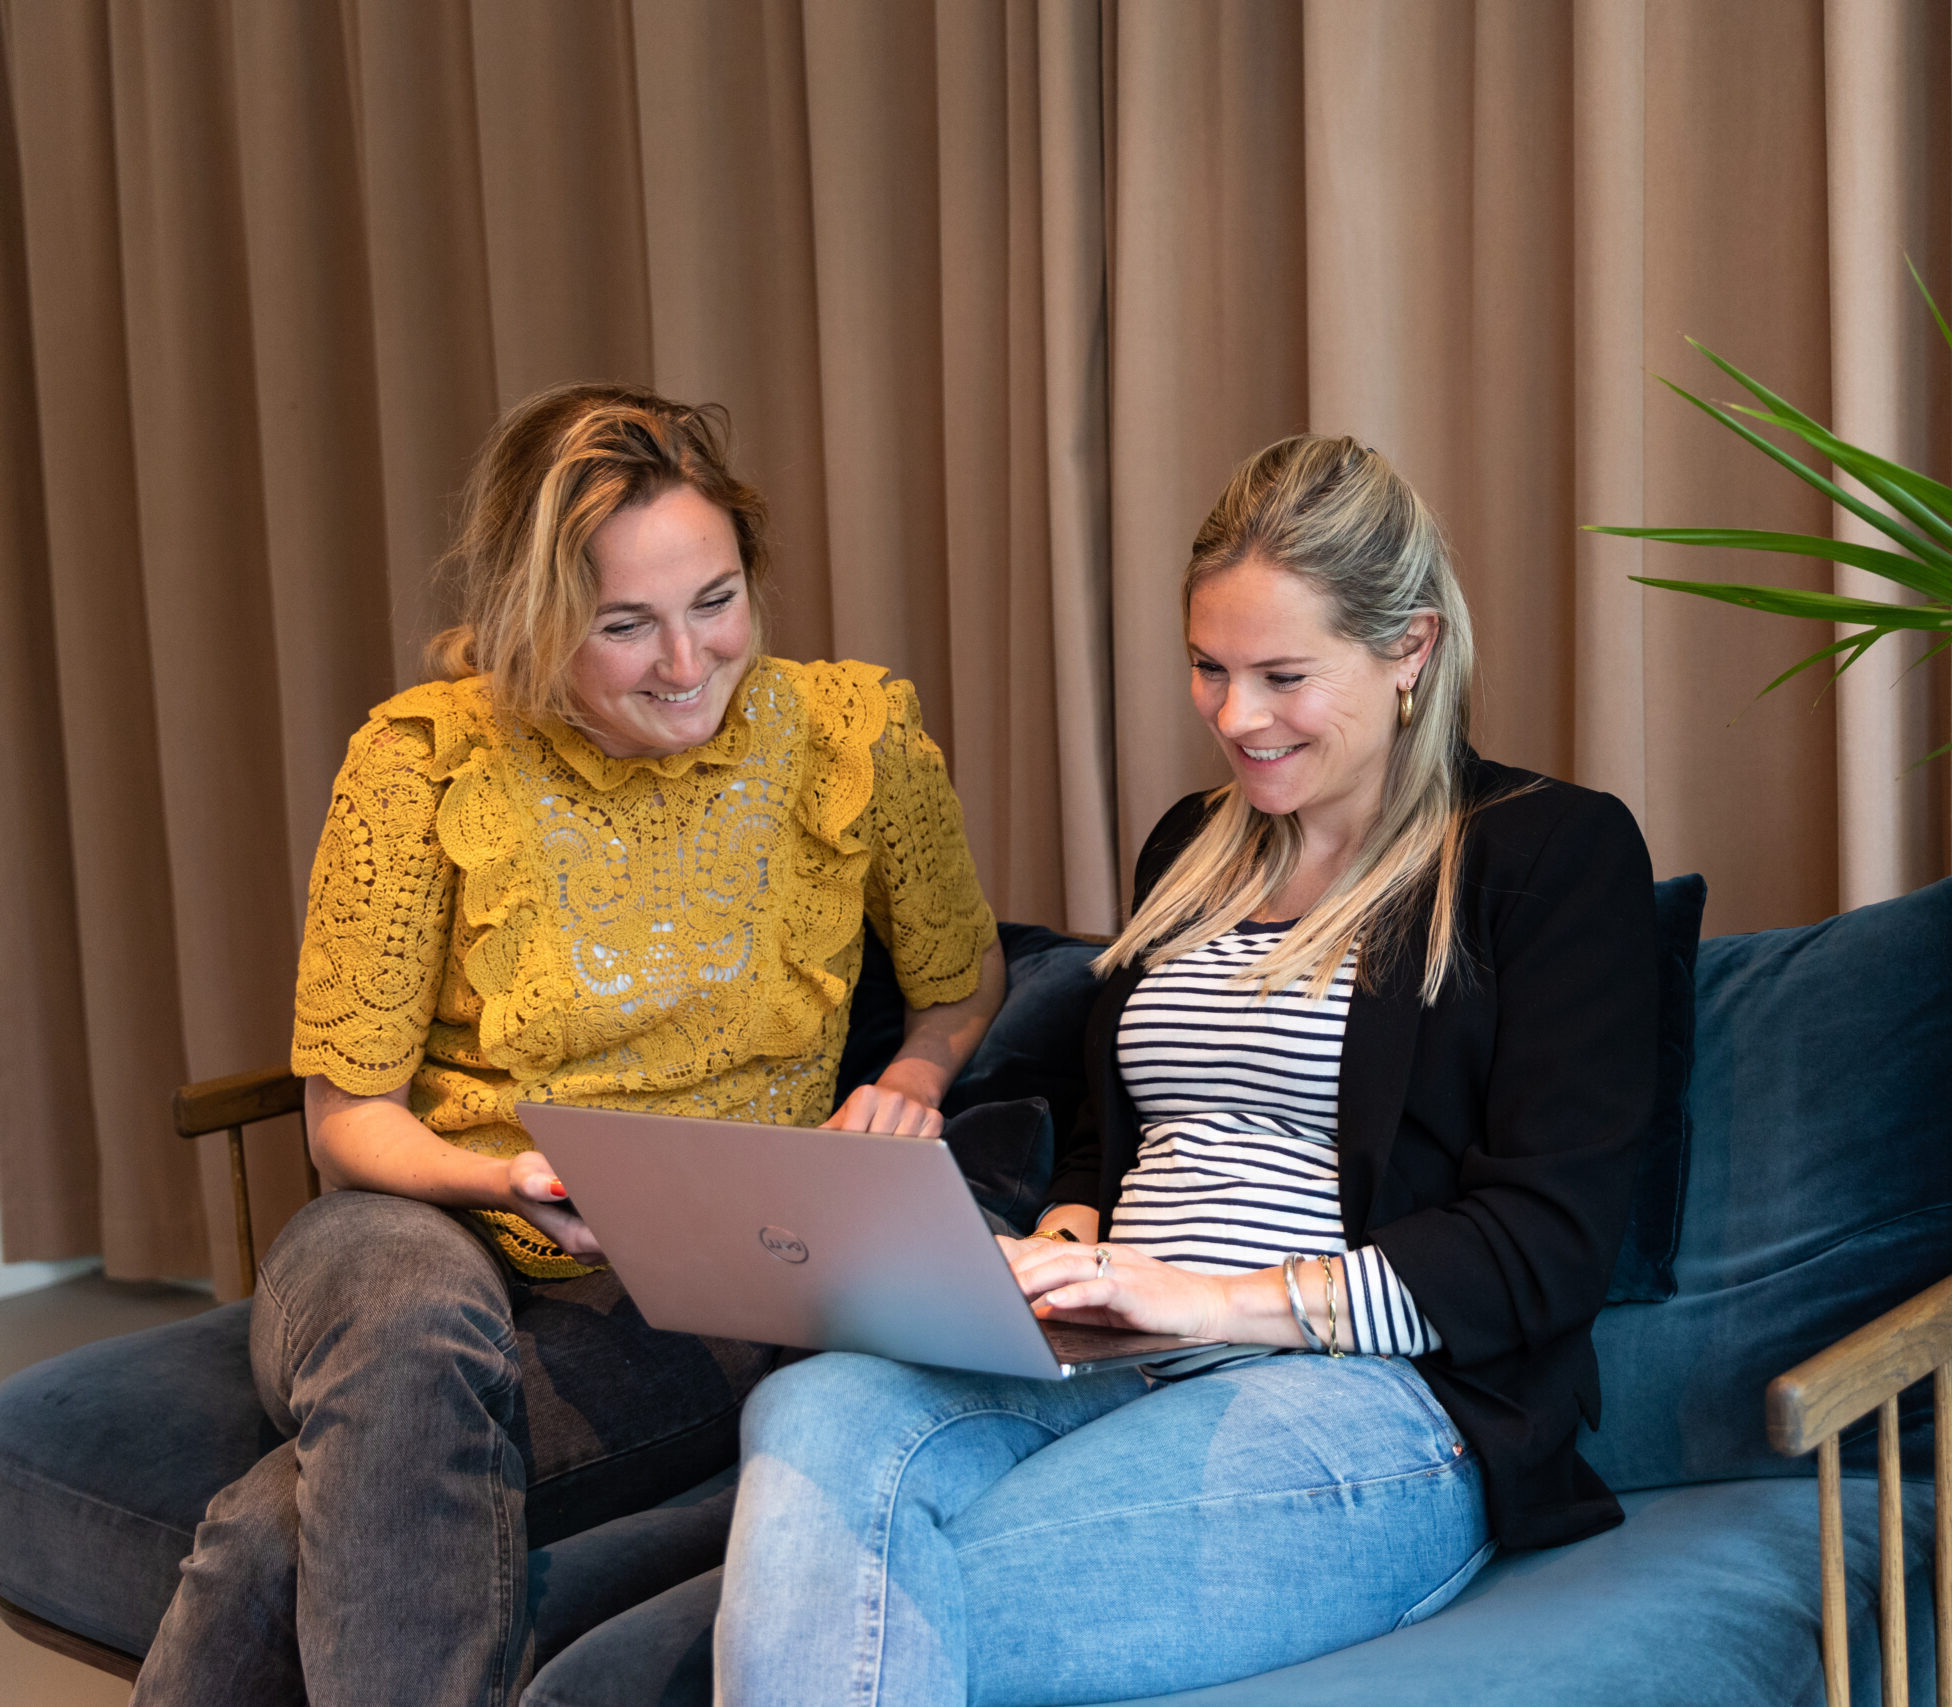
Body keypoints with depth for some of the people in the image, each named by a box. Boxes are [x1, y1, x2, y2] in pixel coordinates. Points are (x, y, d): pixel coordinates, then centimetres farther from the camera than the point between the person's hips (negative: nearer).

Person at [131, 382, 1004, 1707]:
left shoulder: (855, 740, -2)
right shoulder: (425, 764, -6)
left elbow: (963, 981, 18)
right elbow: (348, 1112, -1)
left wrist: (909, 1083, -3)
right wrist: (508, 1181, -20)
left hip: (698, 1306, -1)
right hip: (423, 1239, 1)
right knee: (415, 1328, -39)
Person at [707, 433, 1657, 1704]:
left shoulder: (1555, 853, 3)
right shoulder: (1191, 849, 25)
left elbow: (1549, 1243, -6)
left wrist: (1219, 1298, -15)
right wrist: (1061, 1252, 6)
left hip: (1373, 1402, -6)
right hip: (1114, 1380, 6)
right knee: (815, 1413, -30)